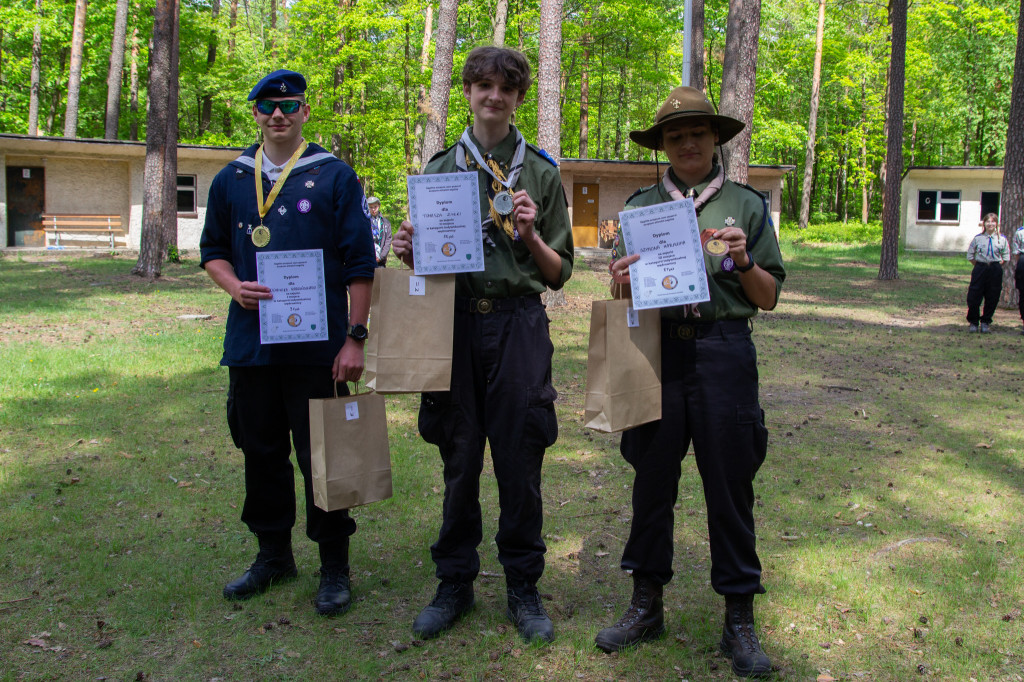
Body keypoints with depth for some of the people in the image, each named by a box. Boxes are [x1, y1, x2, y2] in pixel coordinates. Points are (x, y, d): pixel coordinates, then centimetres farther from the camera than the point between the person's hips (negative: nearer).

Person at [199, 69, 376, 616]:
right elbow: (212, 250, 19)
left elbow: (360, 263, -3)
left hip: (317, 346, -4)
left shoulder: (334, 177, -1)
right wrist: (233, 285, -4)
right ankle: (273, 556, 29)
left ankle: (334, 566, 15)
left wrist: (355, 338, -9)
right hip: (250, 343, 4)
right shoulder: (231, 180, 11)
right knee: (261, 452, 12)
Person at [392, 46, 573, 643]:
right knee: (458, 460, 7)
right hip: (454, 322, 2)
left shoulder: (542, 173, 9)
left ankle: (523, 587, 19)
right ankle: (455, 583, 22)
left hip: (519, 326, -1)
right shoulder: (441, 168, 14)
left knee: (520, 463, 3)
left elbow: (559, 274, 7)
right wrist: (410, 251, -4)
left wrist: (530, 236, -10)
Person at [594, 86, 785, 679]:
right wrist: (622, 283, -7)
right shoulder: (641, 205, 13)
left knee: (730, 484, 3)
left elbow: (769, 298, 7)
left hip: (724, 351, -1)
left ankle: (740, 619, 15)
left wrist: (744, 261, -11)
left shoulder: (746, 204, 9)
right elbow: (624, 291, 15)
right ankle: (647, 604, 22)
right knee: (653, 478, 7)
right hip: (657, 349, 2)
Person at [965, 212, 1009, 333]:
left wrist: (997, 266, 0)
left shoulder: (1001, 239, 1)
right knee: (974, 297, -2)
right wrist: (978, 265, 2)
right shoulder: (978, 238, -1)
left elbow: (1006, 256, 8)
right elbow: (970, 255, 7)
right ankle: (973, 322, 12)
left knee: (992, 298, 5)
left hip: (995, 271, 1)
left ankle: (985, 322, 18)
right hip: (980, 269, -1)